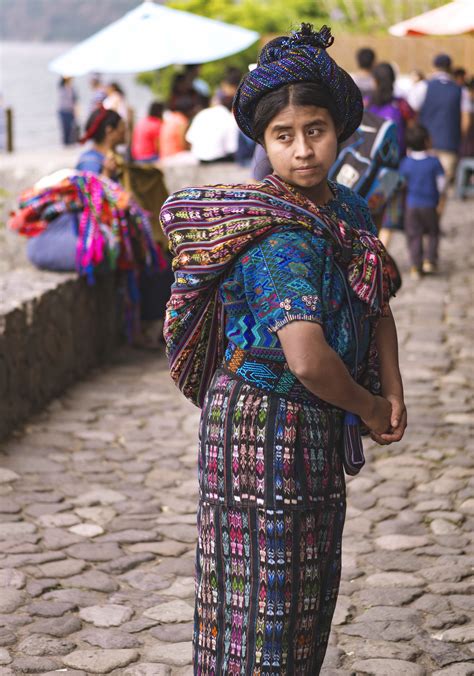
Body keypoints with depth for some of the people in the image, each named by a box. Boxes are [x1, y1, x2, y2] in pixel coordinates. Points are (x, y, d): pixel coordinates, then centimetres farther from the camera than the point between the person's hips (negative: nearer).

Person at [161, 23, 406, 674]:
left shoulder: (348, 209, 3)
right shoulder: (280, 237, -24)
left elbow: (378, 307, 17)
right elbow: (308, 358, -36)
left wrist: (393, 390, 2)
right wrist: (369, 408, -18)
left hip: (317, 435, 9)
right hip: (266, 425, -9)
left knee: (310, 586, 21)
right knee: (261, 593, 2)